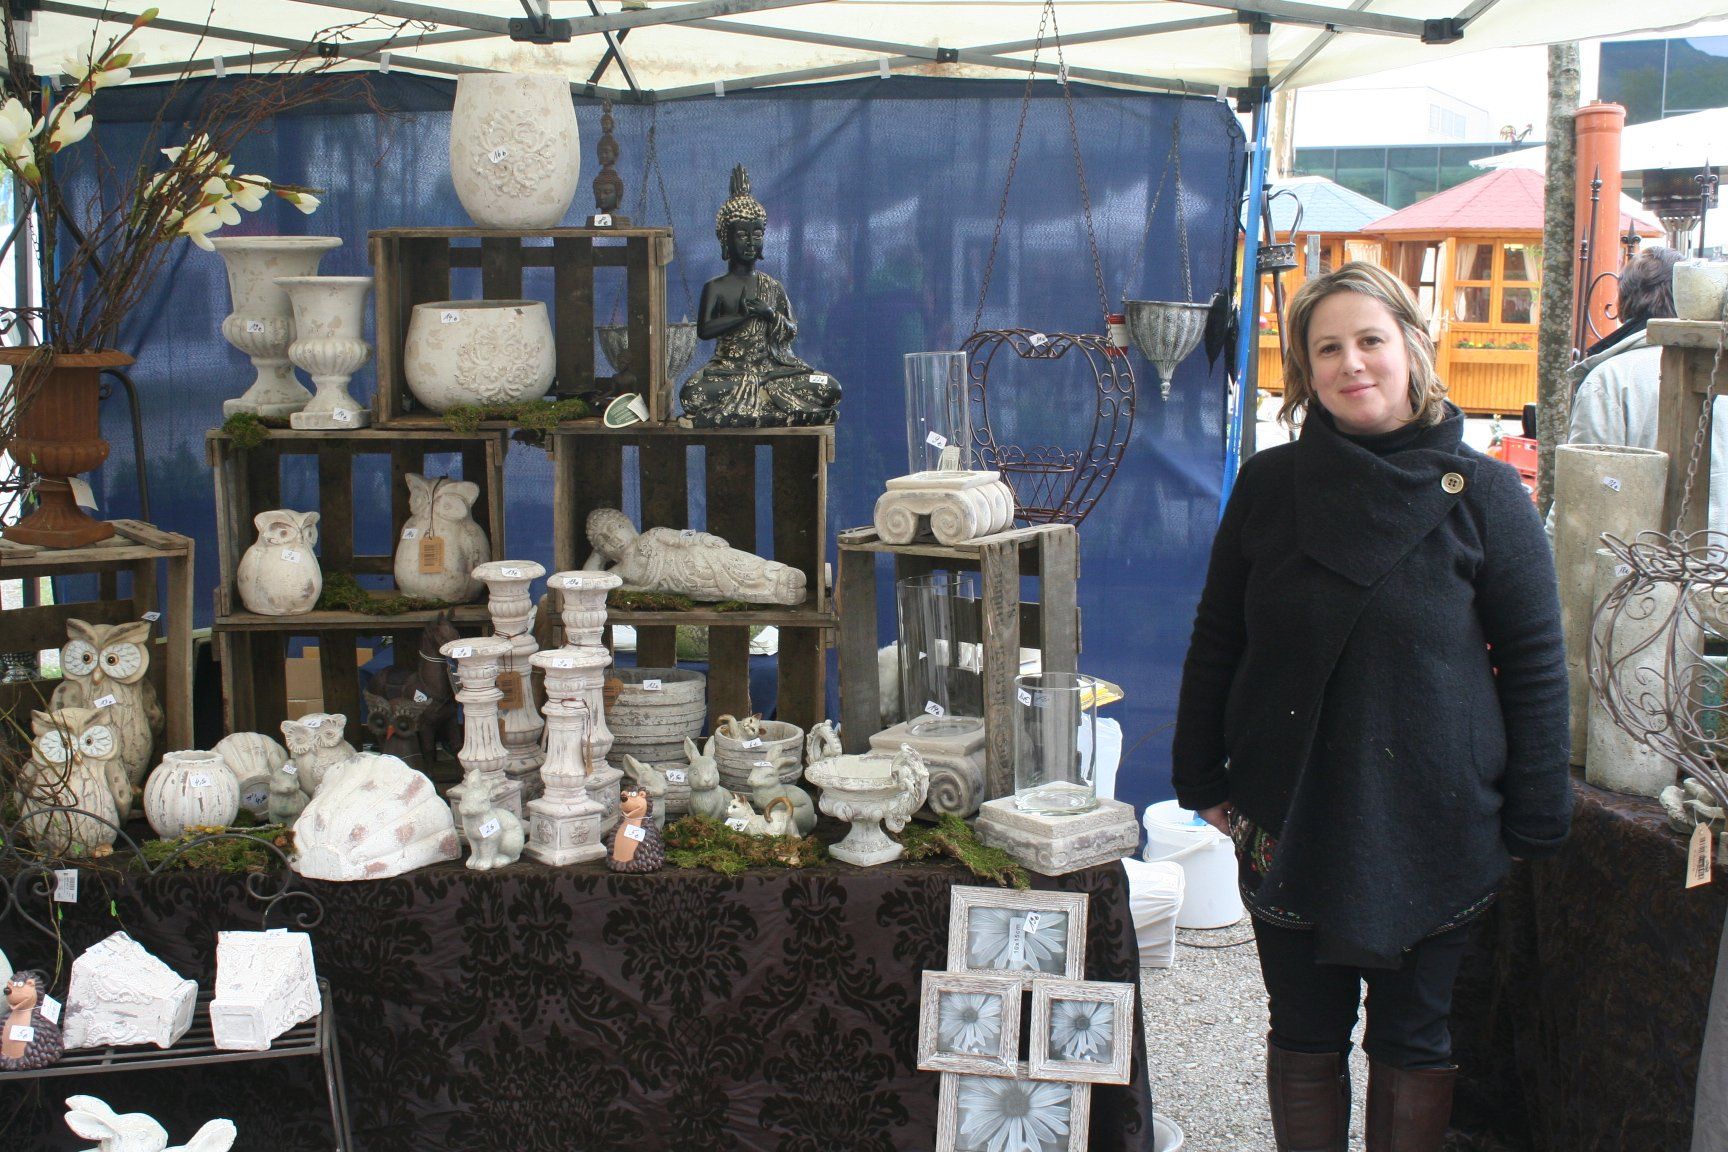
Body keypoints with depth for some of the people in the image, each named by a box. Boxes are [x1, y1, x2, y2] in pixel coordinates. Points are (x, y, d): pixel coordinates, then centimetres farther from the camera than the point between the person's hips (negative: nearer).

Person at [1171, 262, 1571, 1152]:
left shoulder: (1481, 494, -6)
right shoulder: (1269, 486, 0)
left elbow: (1534, 666, -3)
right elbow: (1215, 641, 7)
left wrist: (1534, 821, -4)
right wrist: (1204, 777, 6)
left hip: (1431, 824, -1)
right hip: (1291, 819, 2)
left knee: (1414, 1038, 12)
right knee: (1304, 1033, 13)